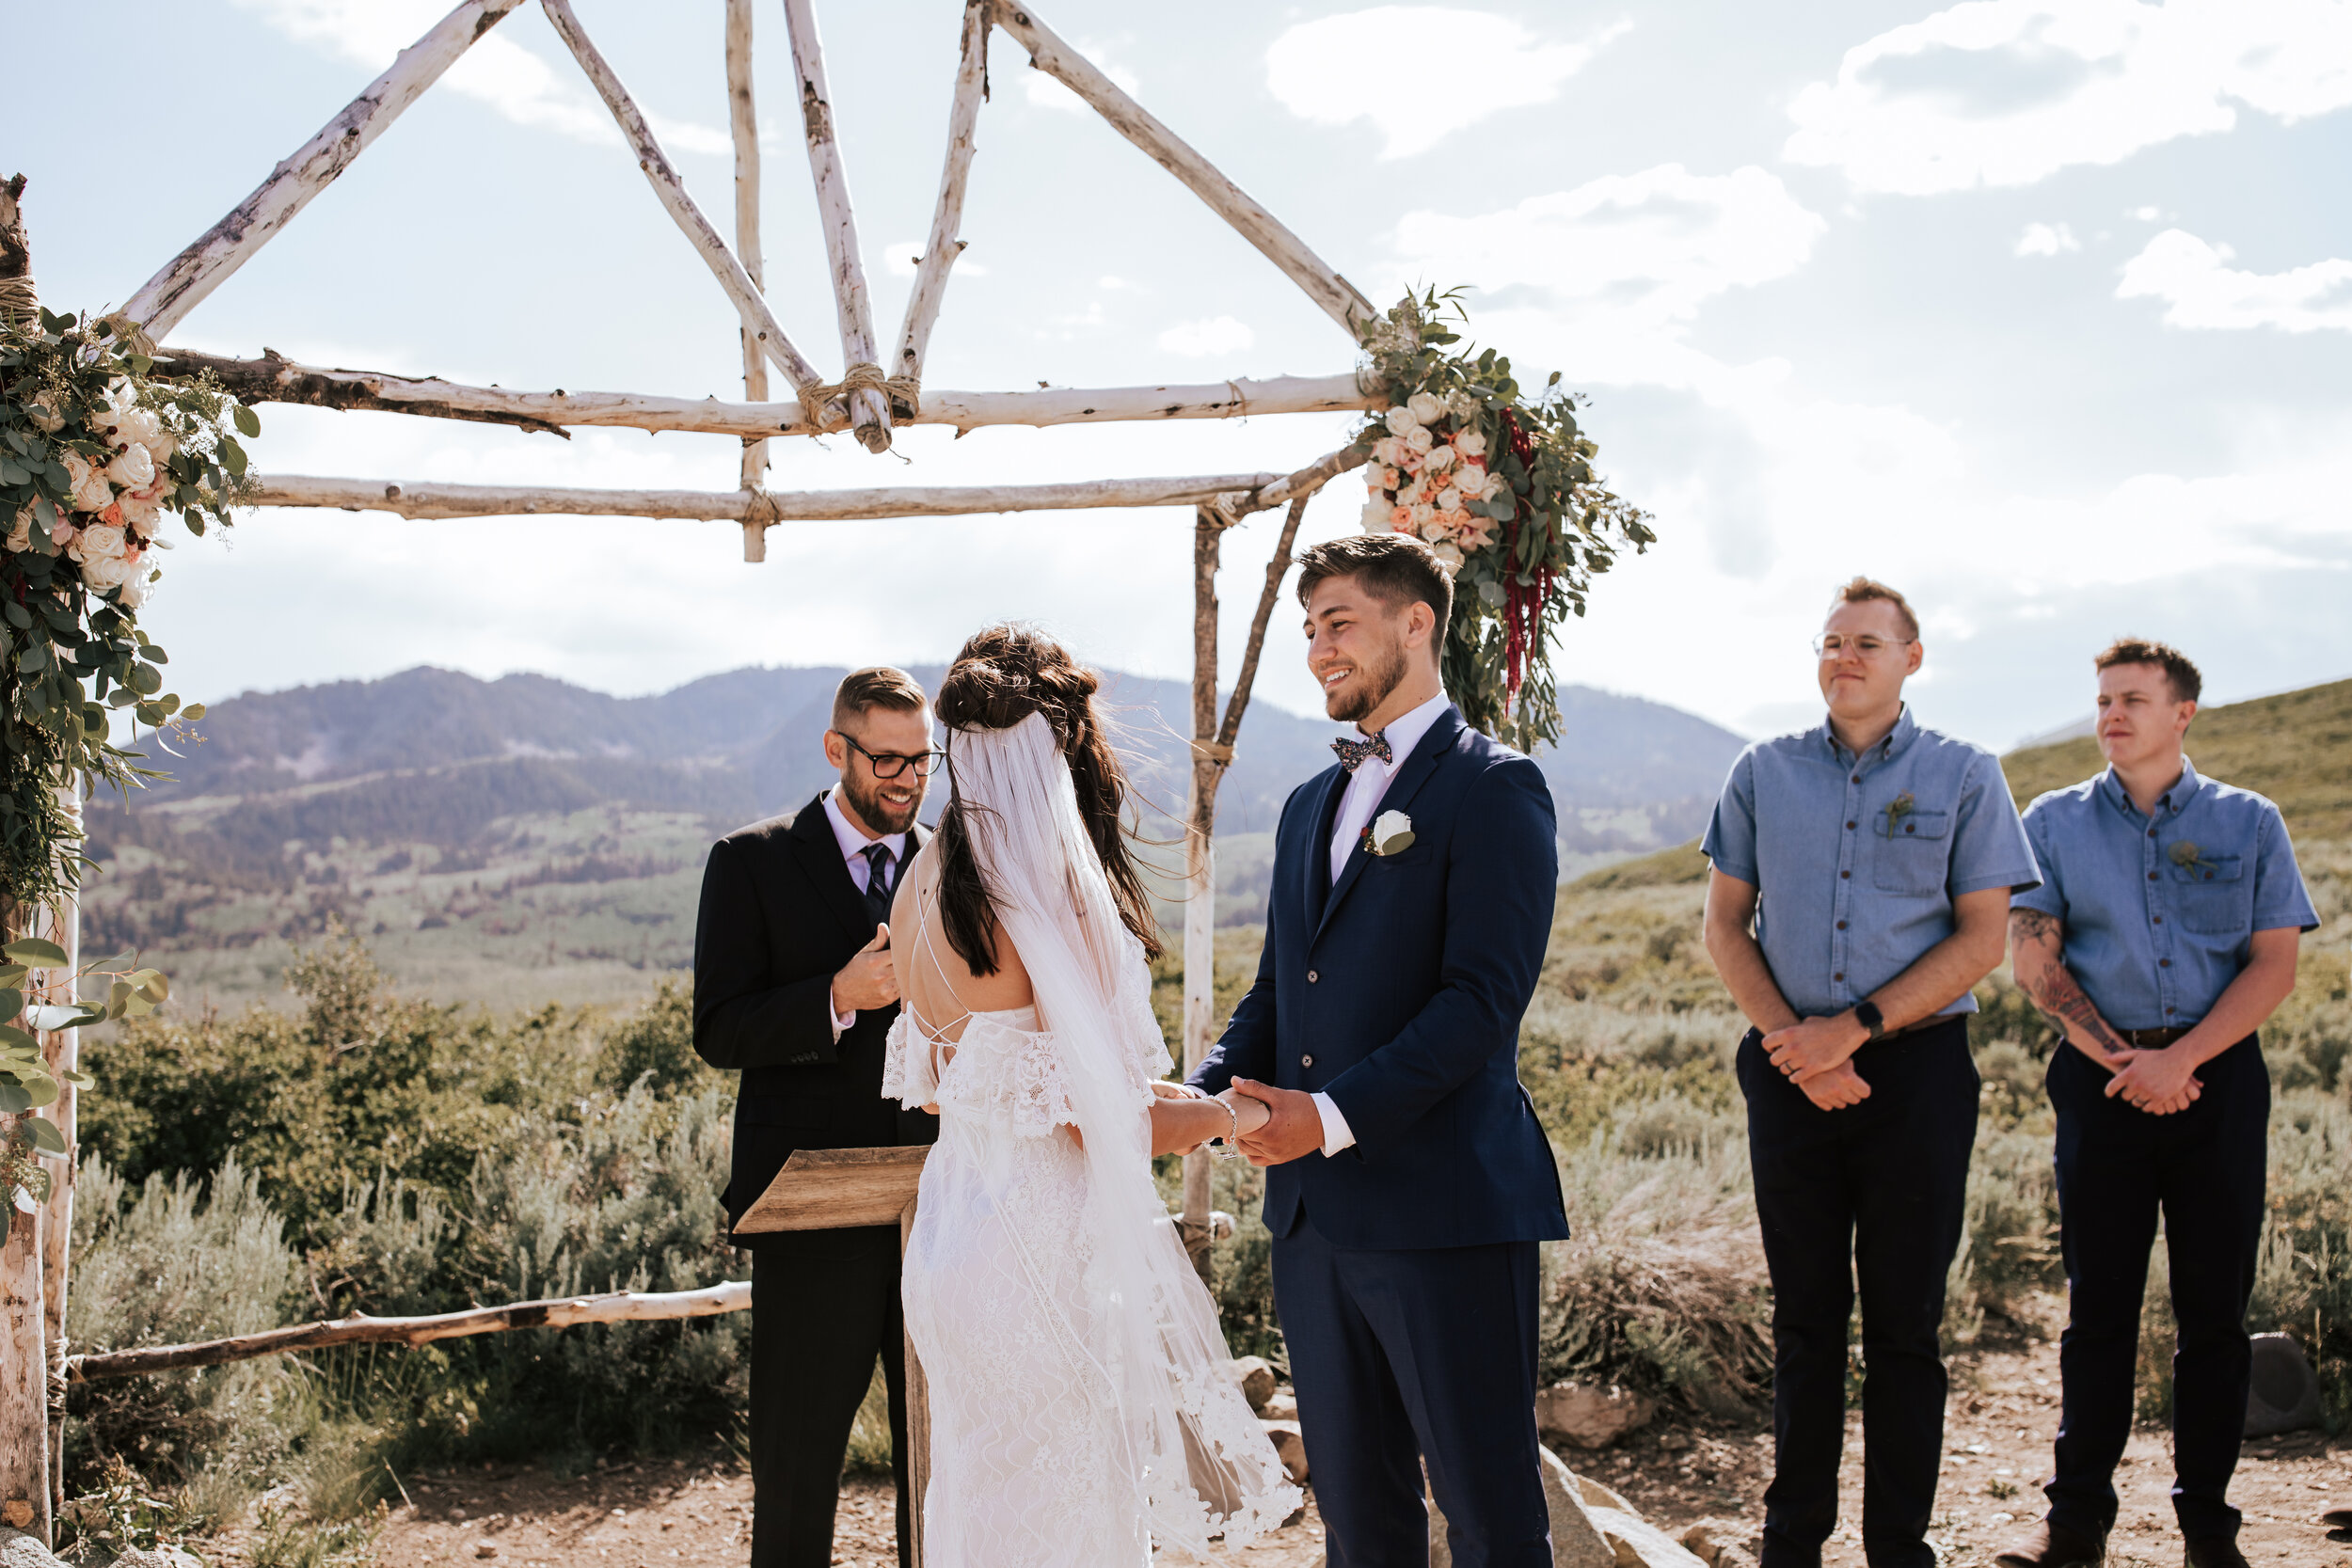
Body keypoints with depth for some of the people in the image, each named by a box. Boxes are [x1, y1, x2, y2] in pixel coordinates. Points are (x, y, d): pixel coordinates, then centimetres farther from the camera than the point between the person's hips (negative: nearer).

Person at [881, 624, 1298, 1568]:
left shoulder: (922, 890, 3)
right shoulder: (1055, 903, -22)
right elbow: (1102, 1126, -18)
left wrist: (1133, 1088, 19)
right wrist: (1233, 1115, 0)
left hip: (957, 1230, 8)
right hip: (1046, 1252, -8)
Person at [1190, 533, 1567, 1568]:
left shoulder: (1492, 786, -6)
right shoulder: (1310, 805, 18)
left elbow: (1484, 996, -16)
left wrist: (1335, 1116, -21)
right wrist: (1200, 1096, 1)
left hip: (1445, 1205, -7)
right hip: (1314, 1211, 7)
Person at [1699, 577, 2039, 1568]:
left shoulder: (1963, 776, 2)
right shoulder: (1763, 773, 8)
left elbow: (1981, 939, -3)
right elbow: (1725, 927, 7)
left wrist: (1853, 1027, -12)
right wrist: (1793, 1042, -7)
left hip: (1916, 1069, -2)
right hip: (1791, 1071, 2)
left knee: (1904, 1322, 4)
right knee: (1805, 1314, 9)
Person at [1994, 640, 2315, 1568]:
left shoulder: (2248, 823, 8)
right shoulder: (2055, 822, 9)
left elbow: (2275, 964, 0)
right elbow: (2033, 959, 1)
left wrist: (2179, 1059, -12)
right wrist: (2118, 1060, -10)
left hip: (2219, 1075, 0)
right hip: (2101, 1075, 0)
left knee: (2215, 1303, 3)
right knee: (2099, 1301, 1)